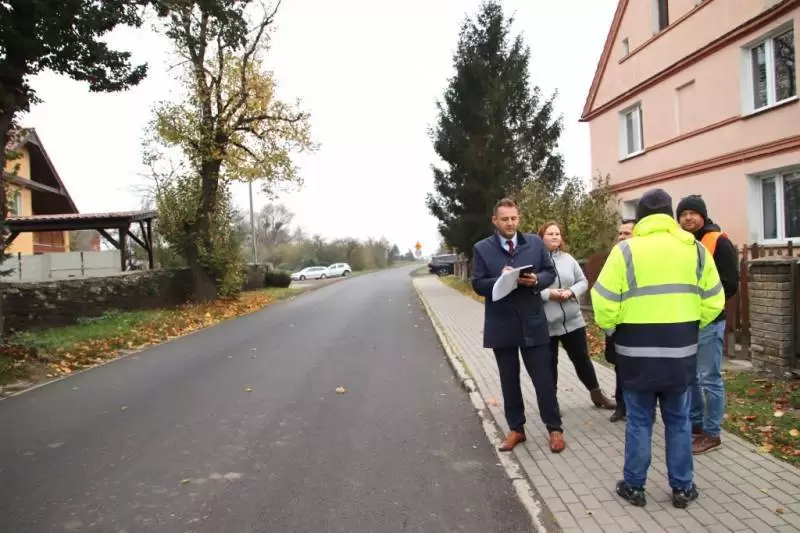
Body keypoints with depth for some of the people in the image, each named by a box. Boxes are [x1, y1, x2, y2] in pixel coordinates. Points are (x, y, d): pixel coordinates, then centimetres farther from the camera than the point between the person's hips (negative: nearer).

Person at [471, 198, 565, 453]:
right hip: (501, 324, 0)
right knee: (509, 381, 12)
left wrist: (536, 280, -16)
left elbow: (550, 272, 6)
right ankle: (516, 429, 25)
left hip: (532, 322, 0)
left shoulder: (535, 243, 4)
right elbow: (478, 284, -5)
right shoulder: (482, 248, -1)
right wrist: (500, 280, -23)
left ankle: (554, 429, 19)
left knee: (544, 379, 5)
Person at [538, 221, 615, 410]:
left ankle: (596, 394, 31)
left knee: (582, 359, 15)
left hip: (573, 321, 4)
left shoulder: (568, 259, 6)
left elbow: (583, 282, 9)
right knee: (549, 364, 9)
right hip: (546, 324, -4)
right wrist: (548, 294, -22)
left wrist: (572, 291, -10)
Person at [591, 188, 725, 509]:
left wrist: (611, 328, 9)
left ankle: (634, 486, 20)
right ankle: (682, 488, 25)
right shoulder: (695, 249, 3)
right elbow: (713, 302, 4)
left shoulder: (626, 250, -8)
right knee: (678, 421, 16)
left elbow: (604, 302, -10)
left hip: (637, 352, -2)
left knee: (639, 421, 9)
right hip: (681, 352, 3)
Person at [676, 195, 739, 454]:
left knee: (710, 379, 0)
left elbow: (730, 284, -14)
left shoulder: (719, 242, -9)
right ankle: (695, 423, 29)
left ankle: (711, 433, 11)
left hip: (708, 322, -7)